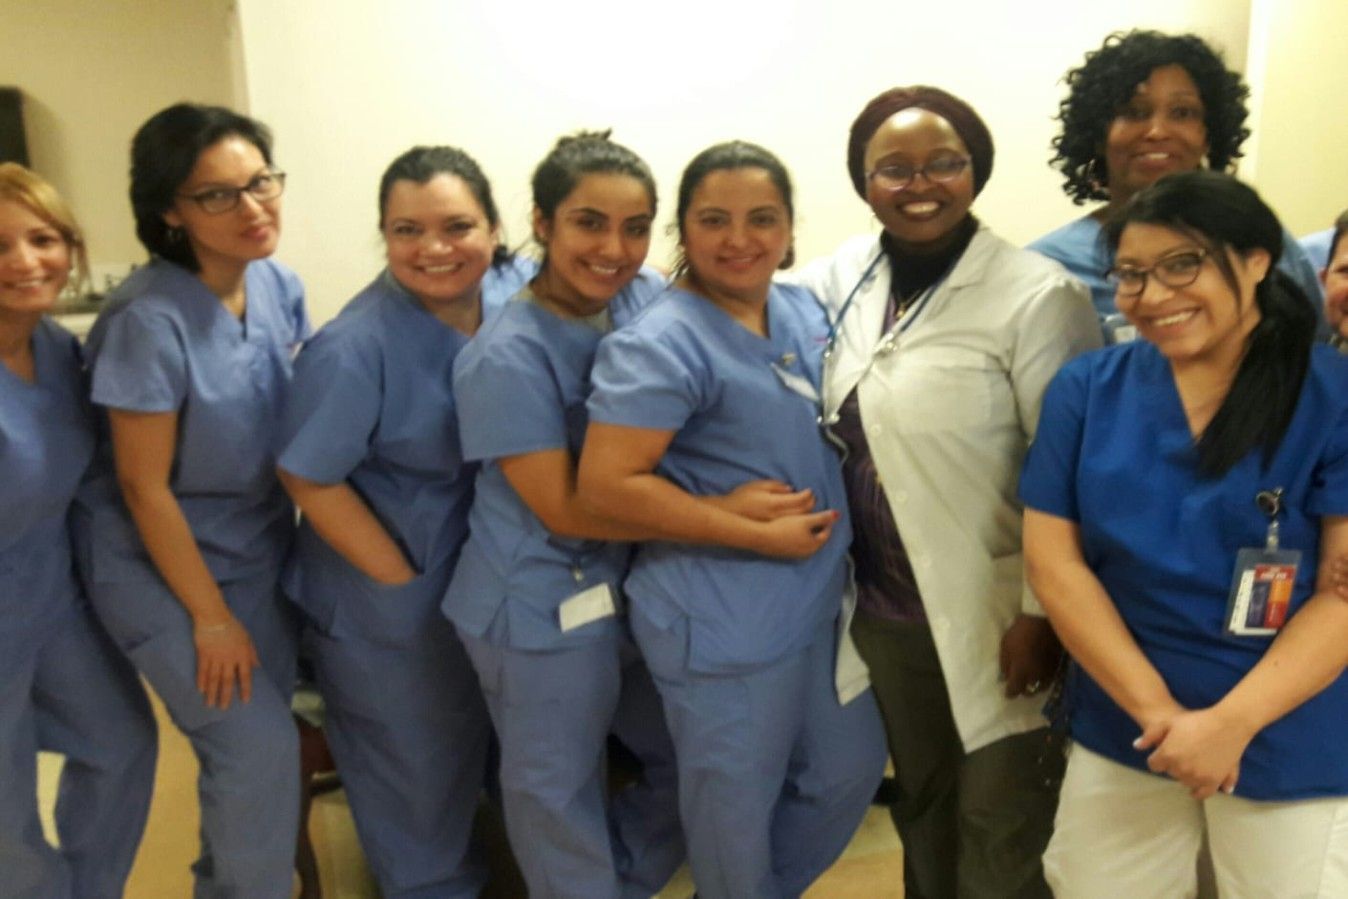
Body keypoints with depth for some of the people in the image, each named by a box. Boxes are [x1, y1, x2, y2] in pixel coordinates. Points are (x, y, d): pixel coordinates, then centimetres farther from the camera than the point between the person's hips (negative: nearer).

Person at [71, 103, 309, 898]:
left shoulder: (279, 286, -5)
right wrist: (210, 616, -14)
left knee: (252, 743, 15)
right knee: (261, 746, -4)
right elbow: (143, 485, -19)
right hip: (163, 565, -6)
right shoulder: (150, 320, -25)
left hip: (262, 551, 6)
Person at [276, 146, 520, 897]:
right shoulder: (353, 349, -27)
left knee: (490, 742, 27)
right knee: (418, 763, 18)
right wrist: (405, 581, -16)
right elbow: (310, 478, -20)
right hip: (390, 603, -5)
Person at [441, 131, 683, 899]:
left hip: (641, 588, 6)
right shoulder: (508, 357, -20)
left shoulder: (651, 299, -4)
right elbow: (565, 507, -20)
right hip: (546, 608, -6)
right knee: (562, 801, 15)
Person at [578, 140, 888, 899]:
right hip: (723, 619, -8)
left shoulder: (806, 310, 4)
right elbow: (608, 484, -25)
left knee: (851, 769, 23)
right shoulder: (661, 345, -20)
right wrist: (759, 532, -22)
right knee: (737, 807, 13)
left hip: (820, 598, 8)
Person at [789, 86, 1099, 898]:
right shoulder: (846, 277, 2)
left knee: (1000, 831, 11)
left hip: (992, 616, -5)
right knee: (920, 803, 24)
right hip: (886, 609, 5)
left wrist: (1041, 612, -16)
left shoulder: (1036, 295, -15)